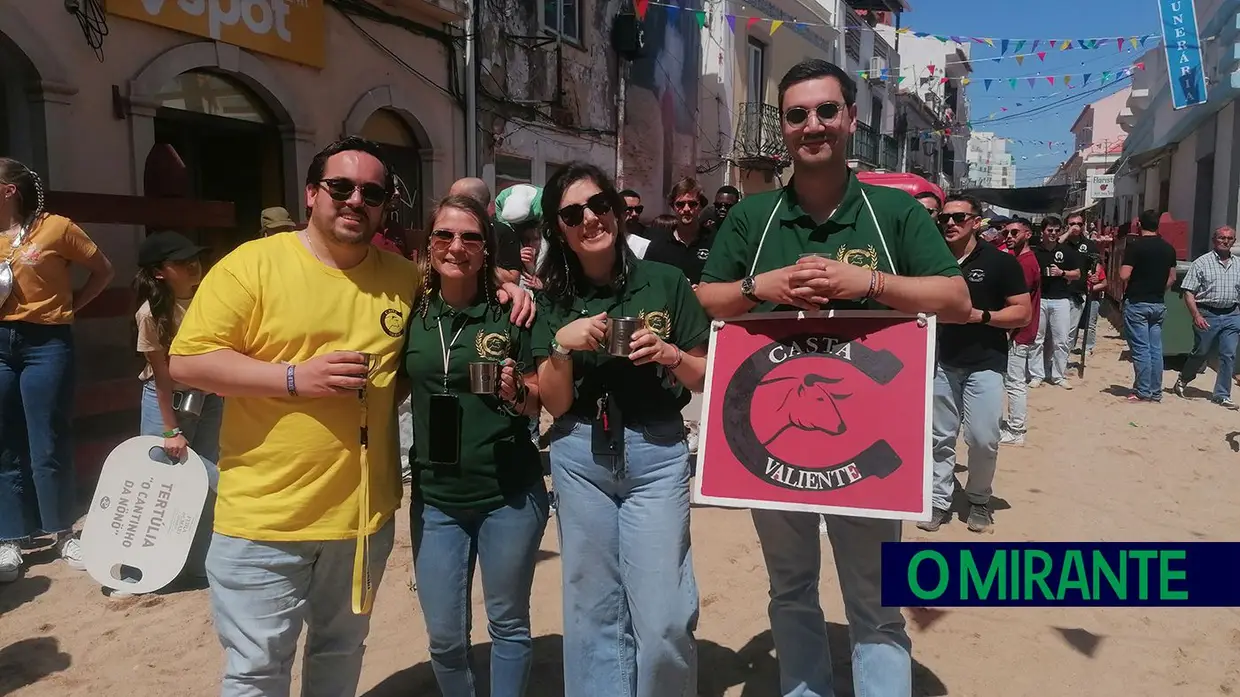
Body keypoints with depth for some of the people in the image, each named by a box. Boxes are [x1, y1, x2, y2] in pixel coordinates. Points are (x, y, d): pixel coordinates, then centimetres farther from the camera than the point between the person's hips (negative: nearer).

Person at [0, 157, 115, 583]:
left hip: (46, 344, -4)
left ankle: (63, 534, 15)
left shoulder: (56, 228, -4)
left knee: (48, 446, 1)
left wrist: (70, 307, -1)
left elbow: (104, 271, 4)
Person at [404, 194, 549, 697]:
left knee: (508, 624, 14)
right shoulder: (412, 314, 1)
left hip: (510, 495, -2)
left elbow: (541, 402, -1)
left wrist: (517, 391, -21)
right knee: (445, 637, 11)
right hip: (436, 498, 2)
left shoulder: (511, 314, -6)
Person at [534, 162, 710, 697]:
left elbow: (708, 379, 4)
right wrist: (561, 346, -15)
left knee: (663, 619, -2)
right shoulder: (554, 300, 4)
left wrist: (671, 355, -15)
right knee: (592, 612, 11)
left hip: (657, 453, -2)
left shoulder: (665, 282, -1)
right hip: (578, 457, 2)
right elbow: (555, 405, 1)